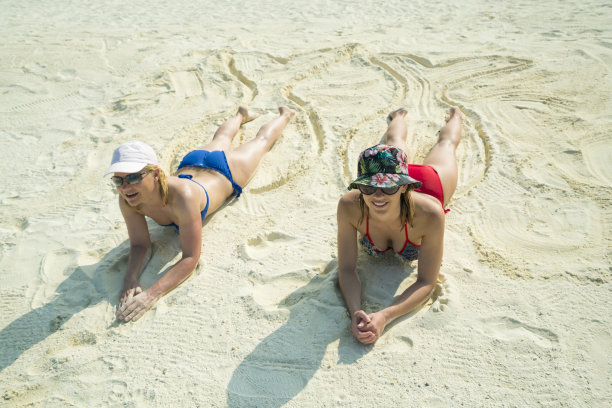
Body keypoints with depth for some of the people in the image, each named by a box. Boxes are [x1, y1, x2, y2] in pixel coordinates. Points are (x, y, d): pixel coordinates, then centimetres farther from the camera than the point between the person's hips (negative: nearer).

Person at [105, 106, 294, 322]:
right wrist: (130, 279, -46)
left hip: (225, 171, -4)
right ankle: (241, 115, 72)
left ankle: (284, 115, 60)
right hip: (189, 165, 4)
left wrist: (152, 294, -61)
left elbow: (191, 258, -49)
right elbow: (140, 246, -25)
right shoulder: (127, 200, -36)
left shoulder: (182, 196, -54)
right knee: (220, 140, 39)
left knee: (261, 141, 28)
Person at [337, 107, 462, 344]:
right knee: (394, 141, 39)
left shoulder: (429, 215, -52)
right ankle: (399, 117, 73)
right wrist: (355, 311, -55)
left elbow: (427, 283, -43)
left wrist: (384, 316, -60)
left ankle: (455, 116, 68)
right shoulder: (349, 207, -47)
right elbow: (346, 269, -35)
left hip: (431, 182, -1)